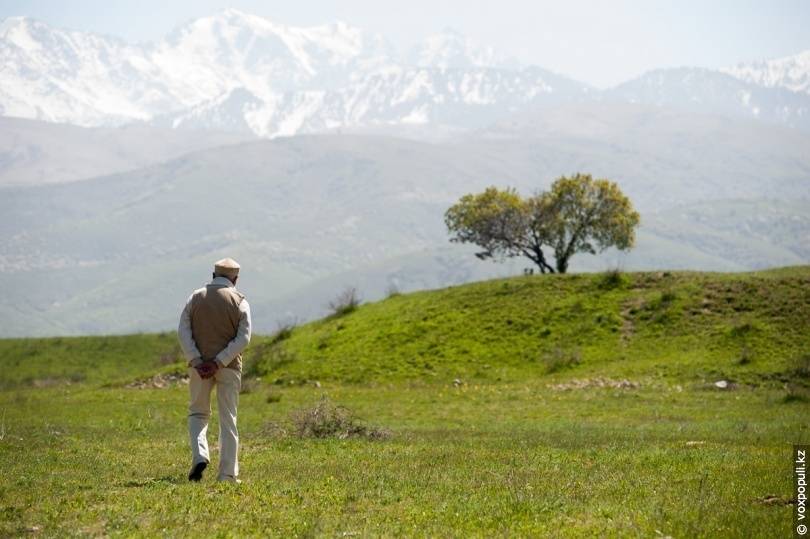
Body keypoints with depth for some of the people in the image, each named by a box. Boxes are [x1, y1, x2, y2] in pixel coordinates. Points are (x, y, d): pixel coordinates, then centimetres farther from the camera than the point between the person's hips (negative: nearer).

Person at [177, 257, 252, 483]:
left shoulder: (196, 297, 5)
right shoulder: (239, 301, 0)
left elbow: (183, 332, -4)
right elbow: (243, 337, -10)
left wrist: (196, 361, -10)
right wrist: (219, 362, -13)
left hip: (199, 365, 1)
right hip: (229, 367, -1)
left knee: (198, 413, 16)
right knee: (228, 419, 5)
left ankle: (199, 456, -8)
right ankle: (228, 473, 3)